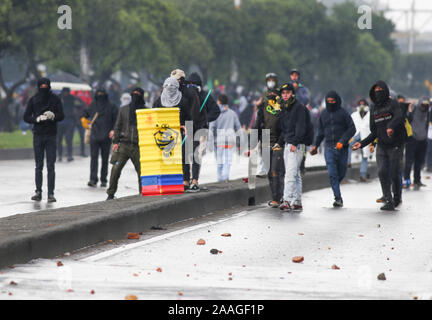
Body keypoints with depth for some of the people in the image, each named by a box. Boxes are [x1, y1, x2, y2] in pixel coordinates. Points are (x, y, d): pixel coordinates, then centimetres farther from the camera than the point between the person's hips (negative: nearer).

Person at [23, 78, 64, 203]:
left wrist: (53, 116, -19)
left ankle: (51, 193, -4)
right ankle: (38, 192, 7)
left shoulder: (55, 99, 2)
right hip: (38, 135, 1)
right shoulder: (33, 100, 4)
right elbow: (26, 117, 3)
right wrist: (37, 119, -15)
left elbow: (61, 116, 2)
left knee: (51, 166, -4)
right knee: (39, 166, 4)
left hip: (51, 136, -1)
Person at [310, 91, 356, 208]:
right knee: (332, 174, -11)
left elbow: (352, 129, -4)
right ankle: (338, 198, -12)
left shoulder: (343, 113, -1)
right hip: (329, 148, 2)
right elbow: (321, 132, 21)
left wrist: (342, 141, -15)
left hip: (342, 148, -2)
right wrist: (315, 145, 12)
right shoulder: (323, 114, 12)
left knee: (341, 173, 7)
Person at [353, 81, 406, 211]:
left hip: (395, 145, -5)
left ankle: (397, 198, 23)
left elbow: (399, 116, -27)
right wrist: (362, 143, 7)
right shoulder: (374, 109, 13)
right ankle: (388, 201, -9)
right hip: (381, 146, 5)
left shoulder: (393, 104, -5)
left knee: (394, 174, -1)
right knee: (382, 172, -11)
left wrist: (391, 126, -47)